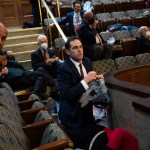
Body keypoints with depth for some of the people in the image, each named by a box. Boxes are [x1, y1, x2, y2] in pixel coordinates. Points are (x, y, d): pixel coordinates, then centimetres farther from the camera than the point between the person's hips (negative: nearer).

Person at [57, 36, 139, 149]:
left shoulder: (87, 61, 6)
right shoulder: (64, 69, -14)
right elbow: (66, 94, -23)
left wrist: (97, 78, -3)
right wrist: (85, 81, -27)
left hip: (88, 110, 7)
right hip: (74, 116, -7)